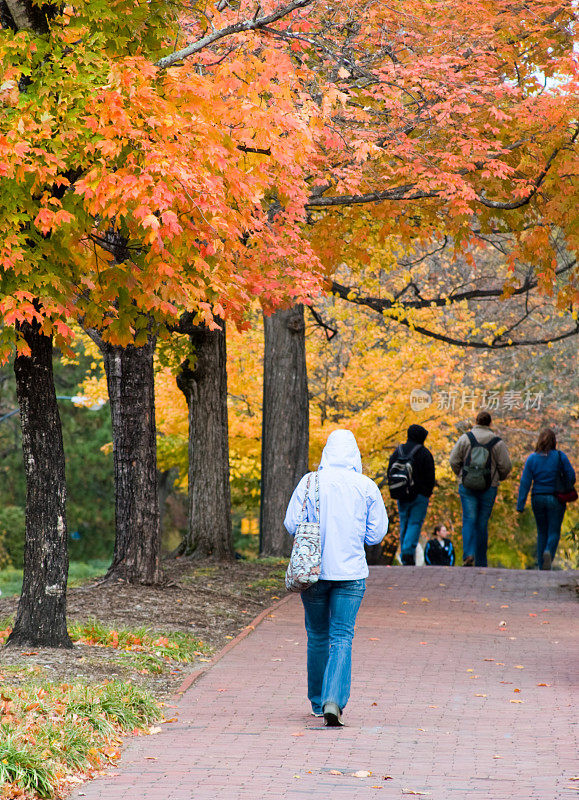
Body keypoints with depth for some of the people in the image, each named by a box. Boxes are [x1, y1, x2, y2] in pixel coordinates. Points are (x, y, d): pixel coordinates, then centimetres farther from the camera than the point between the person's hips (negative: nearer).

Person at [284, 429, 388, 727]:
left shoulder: (310, 482, -4)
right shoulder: (367, 487, -3)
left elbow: (291, 524, -2)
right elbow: (377, 533, 2)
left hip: (313, 570, 1)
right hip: (351, 571, -1)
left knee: (317, 636, 14)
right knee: (342, 637, -1)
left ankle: (318, 702, 24)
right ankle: (334, 700, -19)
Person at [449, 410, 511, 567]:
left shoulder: (465, 438, -1)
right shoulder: (497, 442, -2)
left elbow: (454, 460, -3)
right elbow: (506, 465, -3)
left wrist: (460, 475, 16)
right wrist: (500, 478, 19)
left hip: (467, 486, 0)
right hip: (489, 488, 0)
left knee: (469, 521, -2)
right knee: (482, 523, 8)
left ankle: (468, 554, -24)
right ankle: (480, 562, 12)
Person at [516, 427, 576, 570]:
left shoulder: (532, 458, -2)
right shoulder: (560, 456, -7)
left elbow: (525, 482, -5)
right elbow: (571, 476, -5)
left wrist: (520, 505, -4)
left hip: (538, 499, 2)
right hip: (555, 500, -2)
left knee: (542, 532, 15)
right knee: (554, 532, 6)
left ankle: (542, 567, 13)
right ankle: (549, 552, -26)